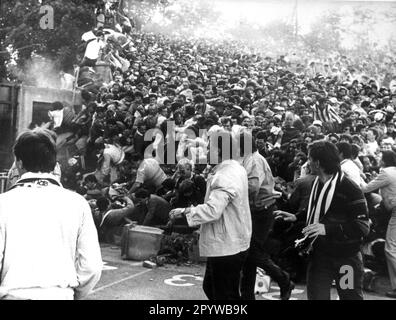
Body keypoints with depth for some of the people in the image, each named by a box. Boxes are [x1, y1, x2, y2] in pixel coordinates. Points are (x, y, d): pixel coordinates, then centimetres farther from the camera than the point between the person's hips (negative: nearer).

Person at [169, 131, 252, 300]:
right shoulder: (236, 169, 9)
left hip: (225, 248, -11)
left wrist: (184, 211, -23)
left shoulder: (224, 178, -24)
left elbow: (213, 210, -33)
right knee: (210, 287, 23)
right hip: (233, 243, 11)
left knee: (225, 294, 3)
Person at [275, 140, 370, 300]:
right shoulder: (316, 184, 6)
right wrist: (296, 217, 8)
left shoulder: (350, 189, -19)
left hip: (345, 257, -6)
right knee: (316, 295, 10)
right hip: (319, 255, 6)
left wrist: (327, 228, -30)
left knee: (350, 296, 8)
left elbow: (363, 227, -22)